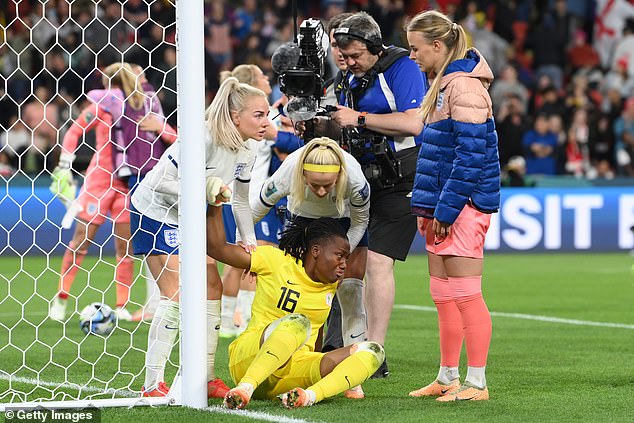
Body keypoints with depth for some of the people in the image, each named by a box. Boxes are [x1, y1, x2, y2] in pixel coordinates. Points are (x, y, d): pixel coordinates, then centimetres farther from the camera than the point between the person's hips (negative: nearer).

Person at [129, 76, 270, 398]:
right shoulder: (203, 139, -29)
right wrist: (202, 191, -33)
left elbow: (240, 199, 9)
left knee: (212, 288, 4)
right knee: (177, 293, -15)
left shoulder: (245, 153, -3)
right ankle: (153, 384, -11)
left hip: (187, 218, 9)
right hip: (153, 213, -9)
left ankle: (206, 378, 13)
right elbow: (161, 182, -27)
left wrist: (249, 240, -2)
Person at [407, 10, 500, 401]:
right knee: (443, 296, 13)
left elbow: (471, 155, -20)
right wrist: (426, 207, 16)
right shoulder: (443, 84, 16)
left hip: (465, 206, -10)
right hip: (443, 207, 10)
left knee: (465, 295, -7)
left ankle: (477, 383, -2)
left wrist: (446, 209, -19)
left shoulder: (464, 87, -15)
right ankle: (448, 378, 19)